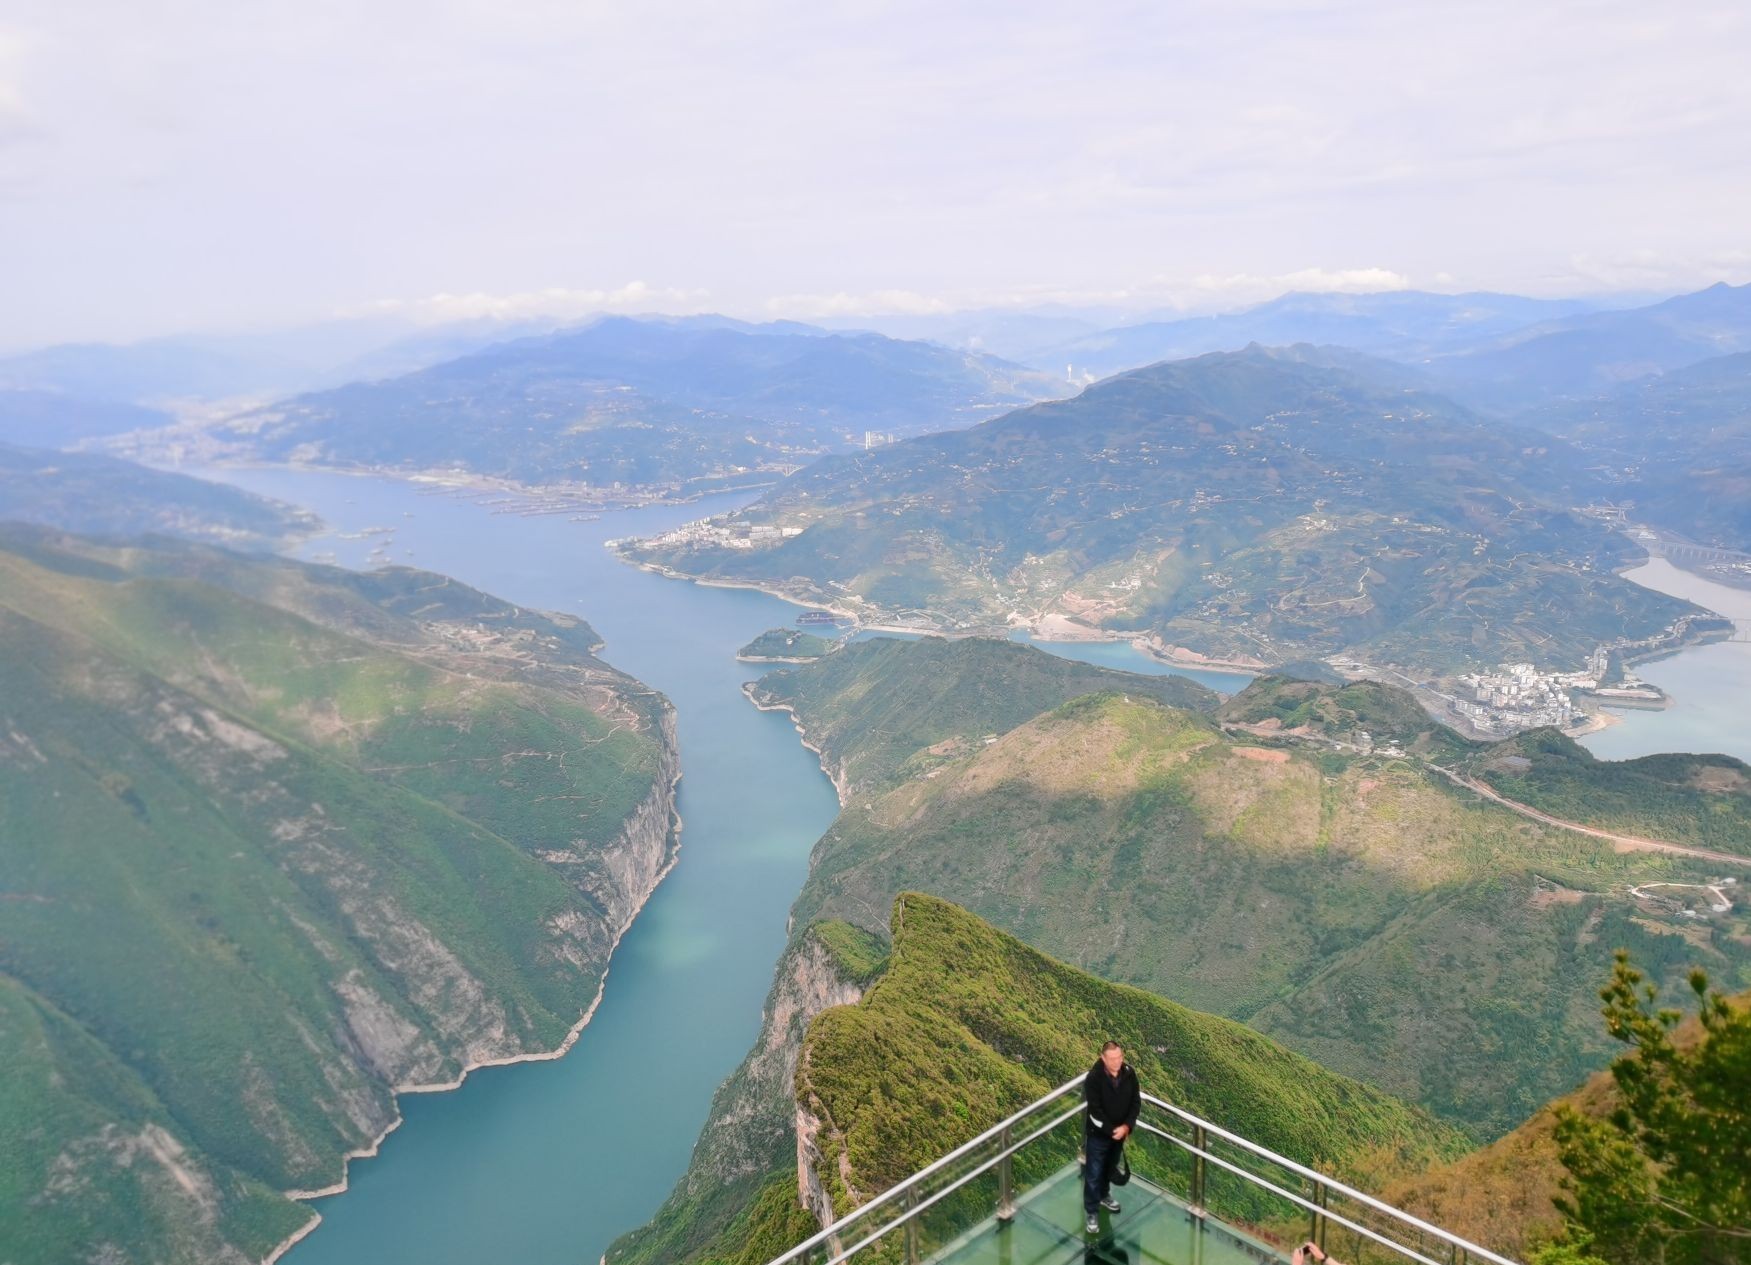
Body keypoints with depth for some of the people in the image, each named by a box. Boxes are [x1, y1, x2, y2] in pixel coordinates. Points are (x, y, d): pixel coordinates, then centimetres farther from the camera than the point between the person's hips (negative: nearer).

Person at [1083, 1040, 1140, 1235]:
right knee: (1093, 1174, 2)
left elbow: (1136, 1101, -4)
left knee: (1110, 1167, 25)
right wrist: (1111, 1130, -21)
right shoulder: (1094, 1077, -25)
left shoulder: (1129, 1073, -12)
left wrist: (1127, 1126, -13)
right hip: (1098, 1133, -5)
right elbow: (1095, 1110, -22)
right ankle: (1092, 1212, 16)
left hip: (1120, 1131, 5)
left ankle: (1104, 1195, 48)